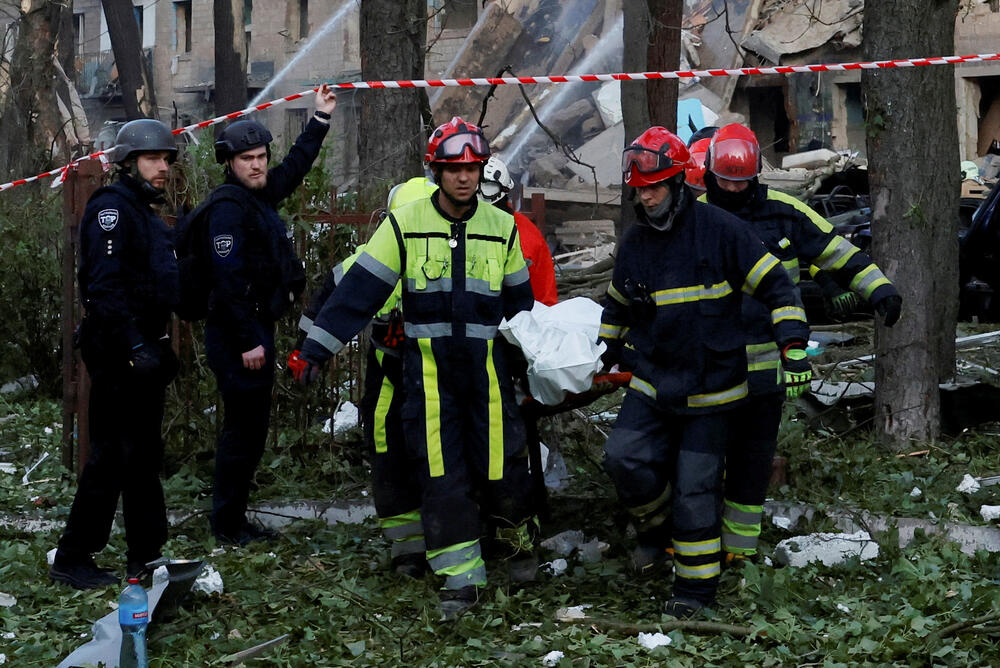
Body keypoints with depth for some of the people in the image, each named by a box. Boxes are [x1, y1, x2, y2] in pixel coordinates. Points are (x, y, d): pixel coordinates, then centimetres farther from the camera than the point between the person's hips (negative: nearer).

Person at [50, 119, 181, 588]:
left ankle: (146, 554, 22)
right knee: (112, 457, -8)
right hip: (117, 354, -10)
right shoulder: (112, 208, -13)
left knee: (145, 454, 14)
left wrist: (161, 347, 21)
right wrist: (134, 346, -26)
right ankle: (72, 560, -1)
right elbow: (105, 286, -23)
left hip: (141, 349, 10)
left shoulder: (146, 214, 19)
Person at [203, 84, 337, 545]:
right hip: (237, 336, -10)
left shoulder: (261, 196, 13)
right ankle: (226, 523, 2)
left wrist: (321, 118, 31)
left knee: (252, 426, 13)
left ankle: (234, 517, 21)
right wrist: (248, 341, -24)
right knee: (243, 426, -6)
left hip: (257, 329, 10)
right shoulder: (228, 206, -15)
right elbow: (228, 278, -22)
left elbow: (296, 165, 32)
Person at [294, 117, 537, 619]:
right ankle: (461, 577, 8)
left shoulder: (502, 228, 5)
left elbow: (520, 300, 16)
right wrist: (318, 347, -7)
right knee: (440, 473, -1)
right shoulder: (404, 224, -2)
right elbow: (359, 289, -3)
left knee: (500, 461, 1)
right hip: (427, 366, -1)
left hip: (486, 365, 1)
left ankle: (519, 537, 31)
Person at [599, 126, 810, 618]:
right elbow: (618, 306, 24)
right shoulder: (634, 241, 7)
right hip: (652, 380, 4)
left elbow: (773, 284, -8)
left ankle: (695, 584, 13)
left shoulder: (719, 230, -10)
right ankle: (658, 528, 14)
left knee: (695, 486, -3)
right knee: (624, 457, -15)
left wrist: (793, 343, -16)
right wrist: (603, 356, 26)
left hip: (709, 387, -4)